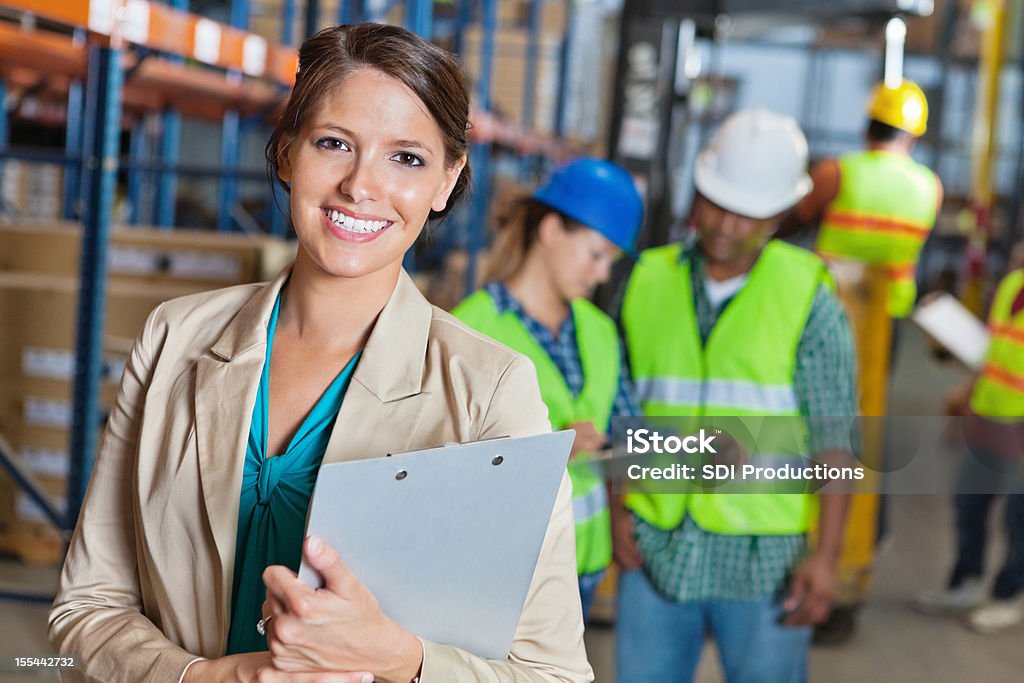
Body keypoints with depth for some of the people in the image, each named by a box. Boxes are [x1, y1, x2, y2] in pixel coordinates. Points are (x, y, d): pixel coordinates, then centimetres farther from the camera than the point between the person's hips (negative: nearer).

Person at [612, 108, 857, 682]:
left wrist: (826, 556, -13)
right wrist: (615, 508, -1)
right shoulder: (647, 282, 4)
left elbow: (835, 436, -7)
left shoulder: (808, 297, -6)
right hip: (657, 551, 3)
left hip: (765, 559, -3)